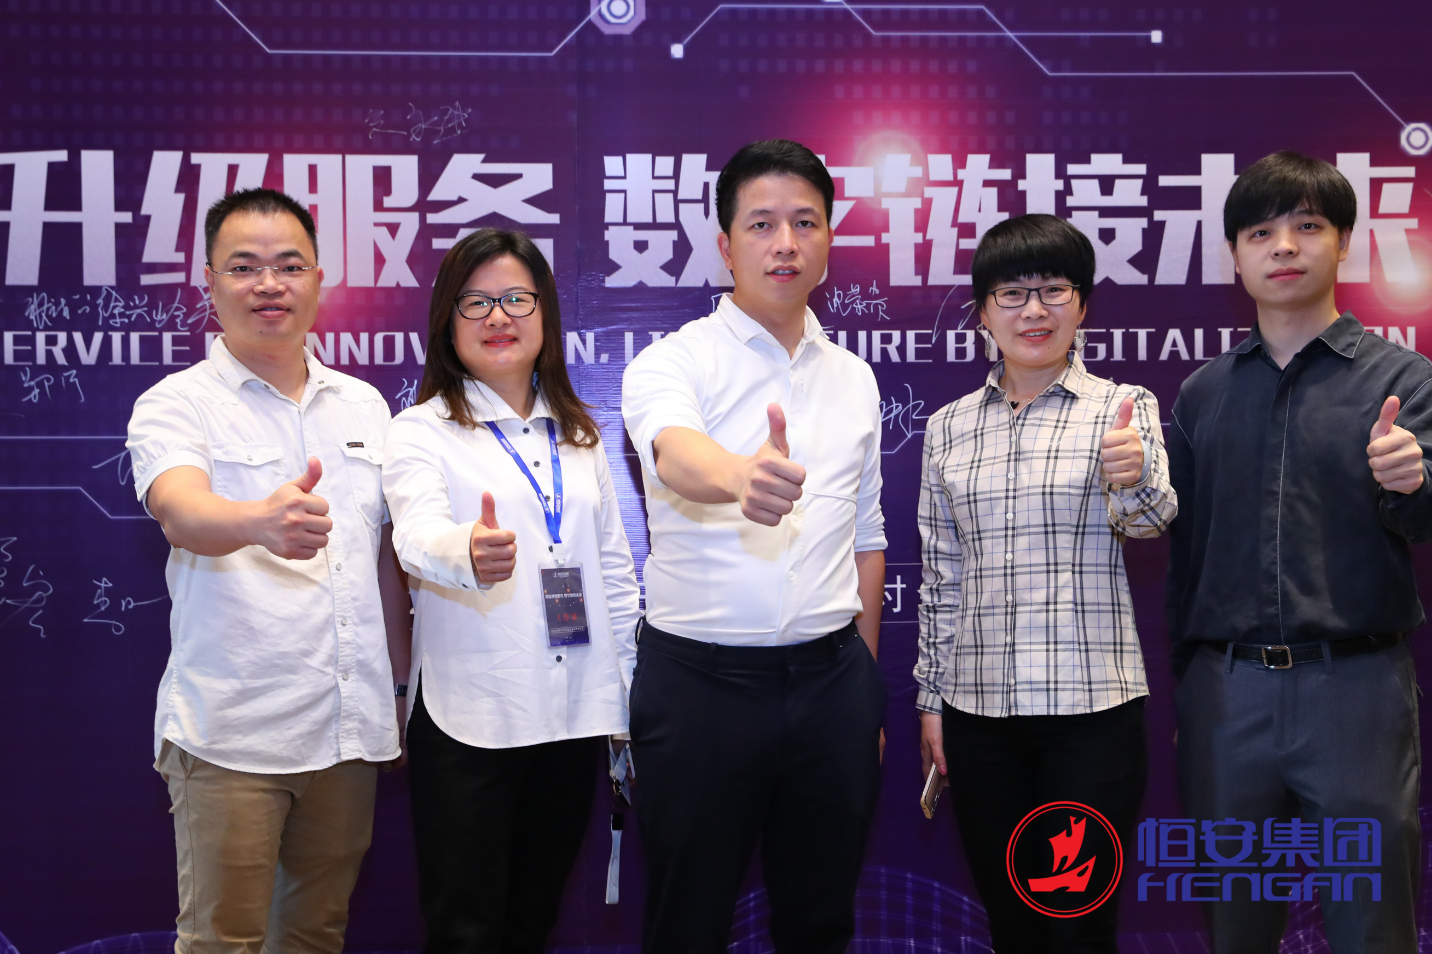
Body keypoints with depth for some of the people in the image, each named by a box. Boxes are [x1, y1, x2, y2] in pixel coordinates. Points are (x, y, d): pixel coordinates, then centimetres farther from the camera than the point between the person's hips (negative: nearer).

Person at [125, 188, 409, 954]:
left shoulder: (363, 404, 12)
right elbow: (181, 512, -25)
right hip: (231, 733, -4)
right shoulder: (176, 404, -4)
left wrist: (398, 684, 16)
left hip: (350, 728, 5)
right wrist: (261, 522, -46)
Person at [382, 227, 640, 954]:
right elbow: (418, 533, -22)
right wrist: (468, 550, -45)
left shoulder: (580, 433, 14)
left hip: (574, 717, 5)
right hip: (469, 725, -5)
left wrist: (636, 688, 13)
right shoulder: (421, 431, -3)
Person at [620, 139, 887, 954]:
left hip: (831, 680, 4)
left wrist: (866, 688, 15)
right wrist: (742, 477, -53)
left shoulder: (854, 378, 10)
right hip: (699, 680, -4)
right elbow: (677, 454, -30)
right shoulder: (674, 362, -6)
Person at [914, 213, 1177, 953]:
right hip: (979, 711, 3)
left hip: (1092, 706, -3)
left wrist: (1134, 476, -39)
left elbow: (1147, 519, -17)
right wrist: (932, 699, 9)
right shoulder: (949, 427, 9)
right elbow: (939, 574, 12)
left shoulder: (1121, 408, 0)